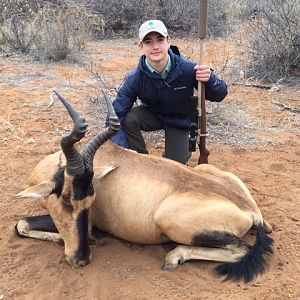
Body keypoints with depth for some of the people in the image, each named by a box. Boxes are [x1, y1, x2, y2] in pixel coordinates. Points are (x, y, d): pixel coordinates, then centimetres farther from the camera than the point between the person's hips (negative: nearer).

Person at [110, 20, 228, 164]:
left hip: (179, 121, 0)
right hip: (152, 115, 1)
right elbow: (116, 113, -29)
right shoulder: (135, 79, -27)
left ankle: (186, 148, 31)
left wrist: (210, 79, -47)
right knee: (128, 118, -29)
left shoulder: (188, 69, -30)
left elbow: (220, 95, -22)